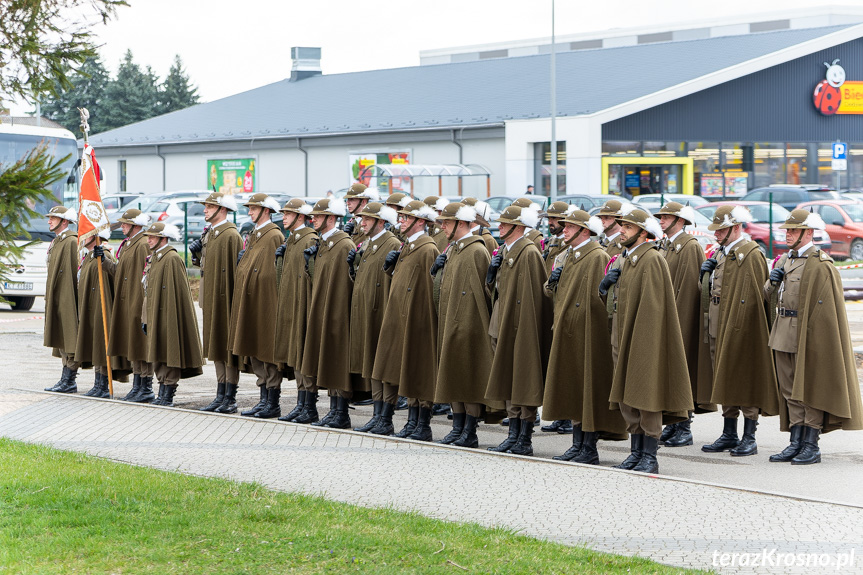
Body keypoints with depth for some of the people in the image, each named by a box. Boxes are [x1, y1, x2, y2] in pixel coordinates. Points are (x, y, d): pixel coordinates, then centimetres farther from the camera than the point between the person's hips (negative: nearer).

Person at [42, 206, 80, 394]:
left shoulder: (72, 242, -13)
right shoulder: (55, 242, 18)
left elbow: (75, 273, -17)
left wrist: (70, 299, -19)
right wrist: (49, 299, 20)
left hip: (68, 300, -10)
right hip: (57, 300, 10)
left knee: (69, 341, -7)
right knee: (62, 341, 11)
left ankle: (69, 381, -5)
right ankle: (66, 380, 15)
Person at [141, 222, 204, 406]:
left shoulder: (172, 259, -13)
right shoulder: (153, 258, 16)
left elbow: (177, 291, -16)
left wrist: (171, 318, -19)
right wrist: (145, 318, 17)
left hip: (168, 316, -9)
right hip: (154, 316, 9)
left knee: (169, 355, -4)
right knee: (158, 356, 11)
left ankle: (168, 397, -1)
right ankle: (162, 394, 17)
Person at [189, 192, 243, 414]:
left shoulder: (231, 235, -14)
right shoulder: (209, 233, 15)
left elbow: (236, 270, -17)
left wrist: (234, 302, -20)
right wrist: (197, 253, 2)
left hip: (225, 299, -9)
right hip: (211, 299, 9)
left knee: (228, 348, -4)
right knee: (216, 348, 12)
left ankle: (230, 399, 1)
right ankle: (221, 396, 18)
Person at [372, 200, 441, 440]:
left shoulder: (428, 250, -14)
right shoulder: (407, 246, 15)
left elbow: (431, 289, -17)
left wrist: (425, 320, -19)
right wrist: (391, 266, 4)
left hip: (419, 321, -9)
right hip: (402, 319, 9)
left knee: (420, 373, -3)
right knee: (408, 372, 12)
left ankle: (423, 426, 3)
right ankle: (412, 422, 18)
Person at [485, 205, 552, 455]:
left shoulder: (529, 253, -14)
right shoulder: (505, 251, 15)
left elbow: (532, 296, -19)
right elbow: (494, 286, 22)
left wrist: (526, 328, -22)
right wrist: (492, 270, 2)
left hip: (522, 327, -10)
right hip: (504, 326, 10)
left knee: (524, 382, -4)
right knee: (509, 381, 13)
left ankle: (525, 440, 0)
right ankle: (514, 435, 19)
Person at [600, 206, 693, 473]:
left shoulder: (652, 260, -14)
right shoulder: (626, 258, 15)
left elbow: (652, 307, -19)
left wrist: (644, 345, -21)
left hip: (645, 341, -9)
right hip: (626, 340, 9)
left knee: (646, 396, -5)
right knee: (627, 398, 11)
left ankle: (650, 458, 1)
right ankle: (636, 453, 19)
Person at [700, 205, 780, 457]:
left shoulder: (752, 255, -12)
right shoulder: (720, 253, 15)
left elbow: (757, 297, -15)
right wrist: (706, 273, 5)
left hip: (743, 329, -9)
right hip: (720, 327, 9)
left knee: (746, 382, -3)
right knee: (725, 380, 12)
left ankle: (749, 439, 2)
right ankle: (729, 436, 19)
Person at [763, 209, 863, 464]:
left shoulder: (821, 265, -11)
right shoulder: (784, 260, 15)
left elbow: (826, 309, -14)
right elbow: (770, 298, 22)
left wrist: (811, 337, -19)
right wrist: (772, 282, 1)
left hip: (808, 337, -8)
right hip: (783, 335, 8)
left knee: (810, 391, -2)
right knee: (790, 392, 10)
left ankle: (812, 447, 3)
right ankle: (796, 443, 16)